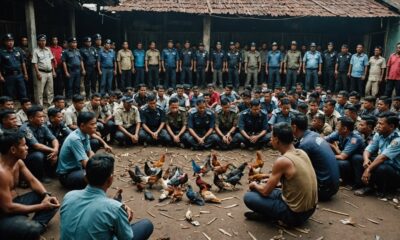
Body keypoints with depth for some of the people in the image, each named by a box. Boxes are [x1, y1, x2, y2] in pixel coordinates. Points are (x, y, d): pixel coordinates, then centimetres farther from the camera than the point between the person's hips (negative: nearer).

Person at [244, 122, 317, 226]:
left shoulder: (282, 161, -23)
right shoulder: (301, 152, 0)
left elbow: (266, 192, -12)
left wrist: (255, 185, 8)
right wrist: (268, 180, 21)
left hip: (295, 214, -8)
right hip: (310, 208, 8)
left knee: (248, 197, -5)